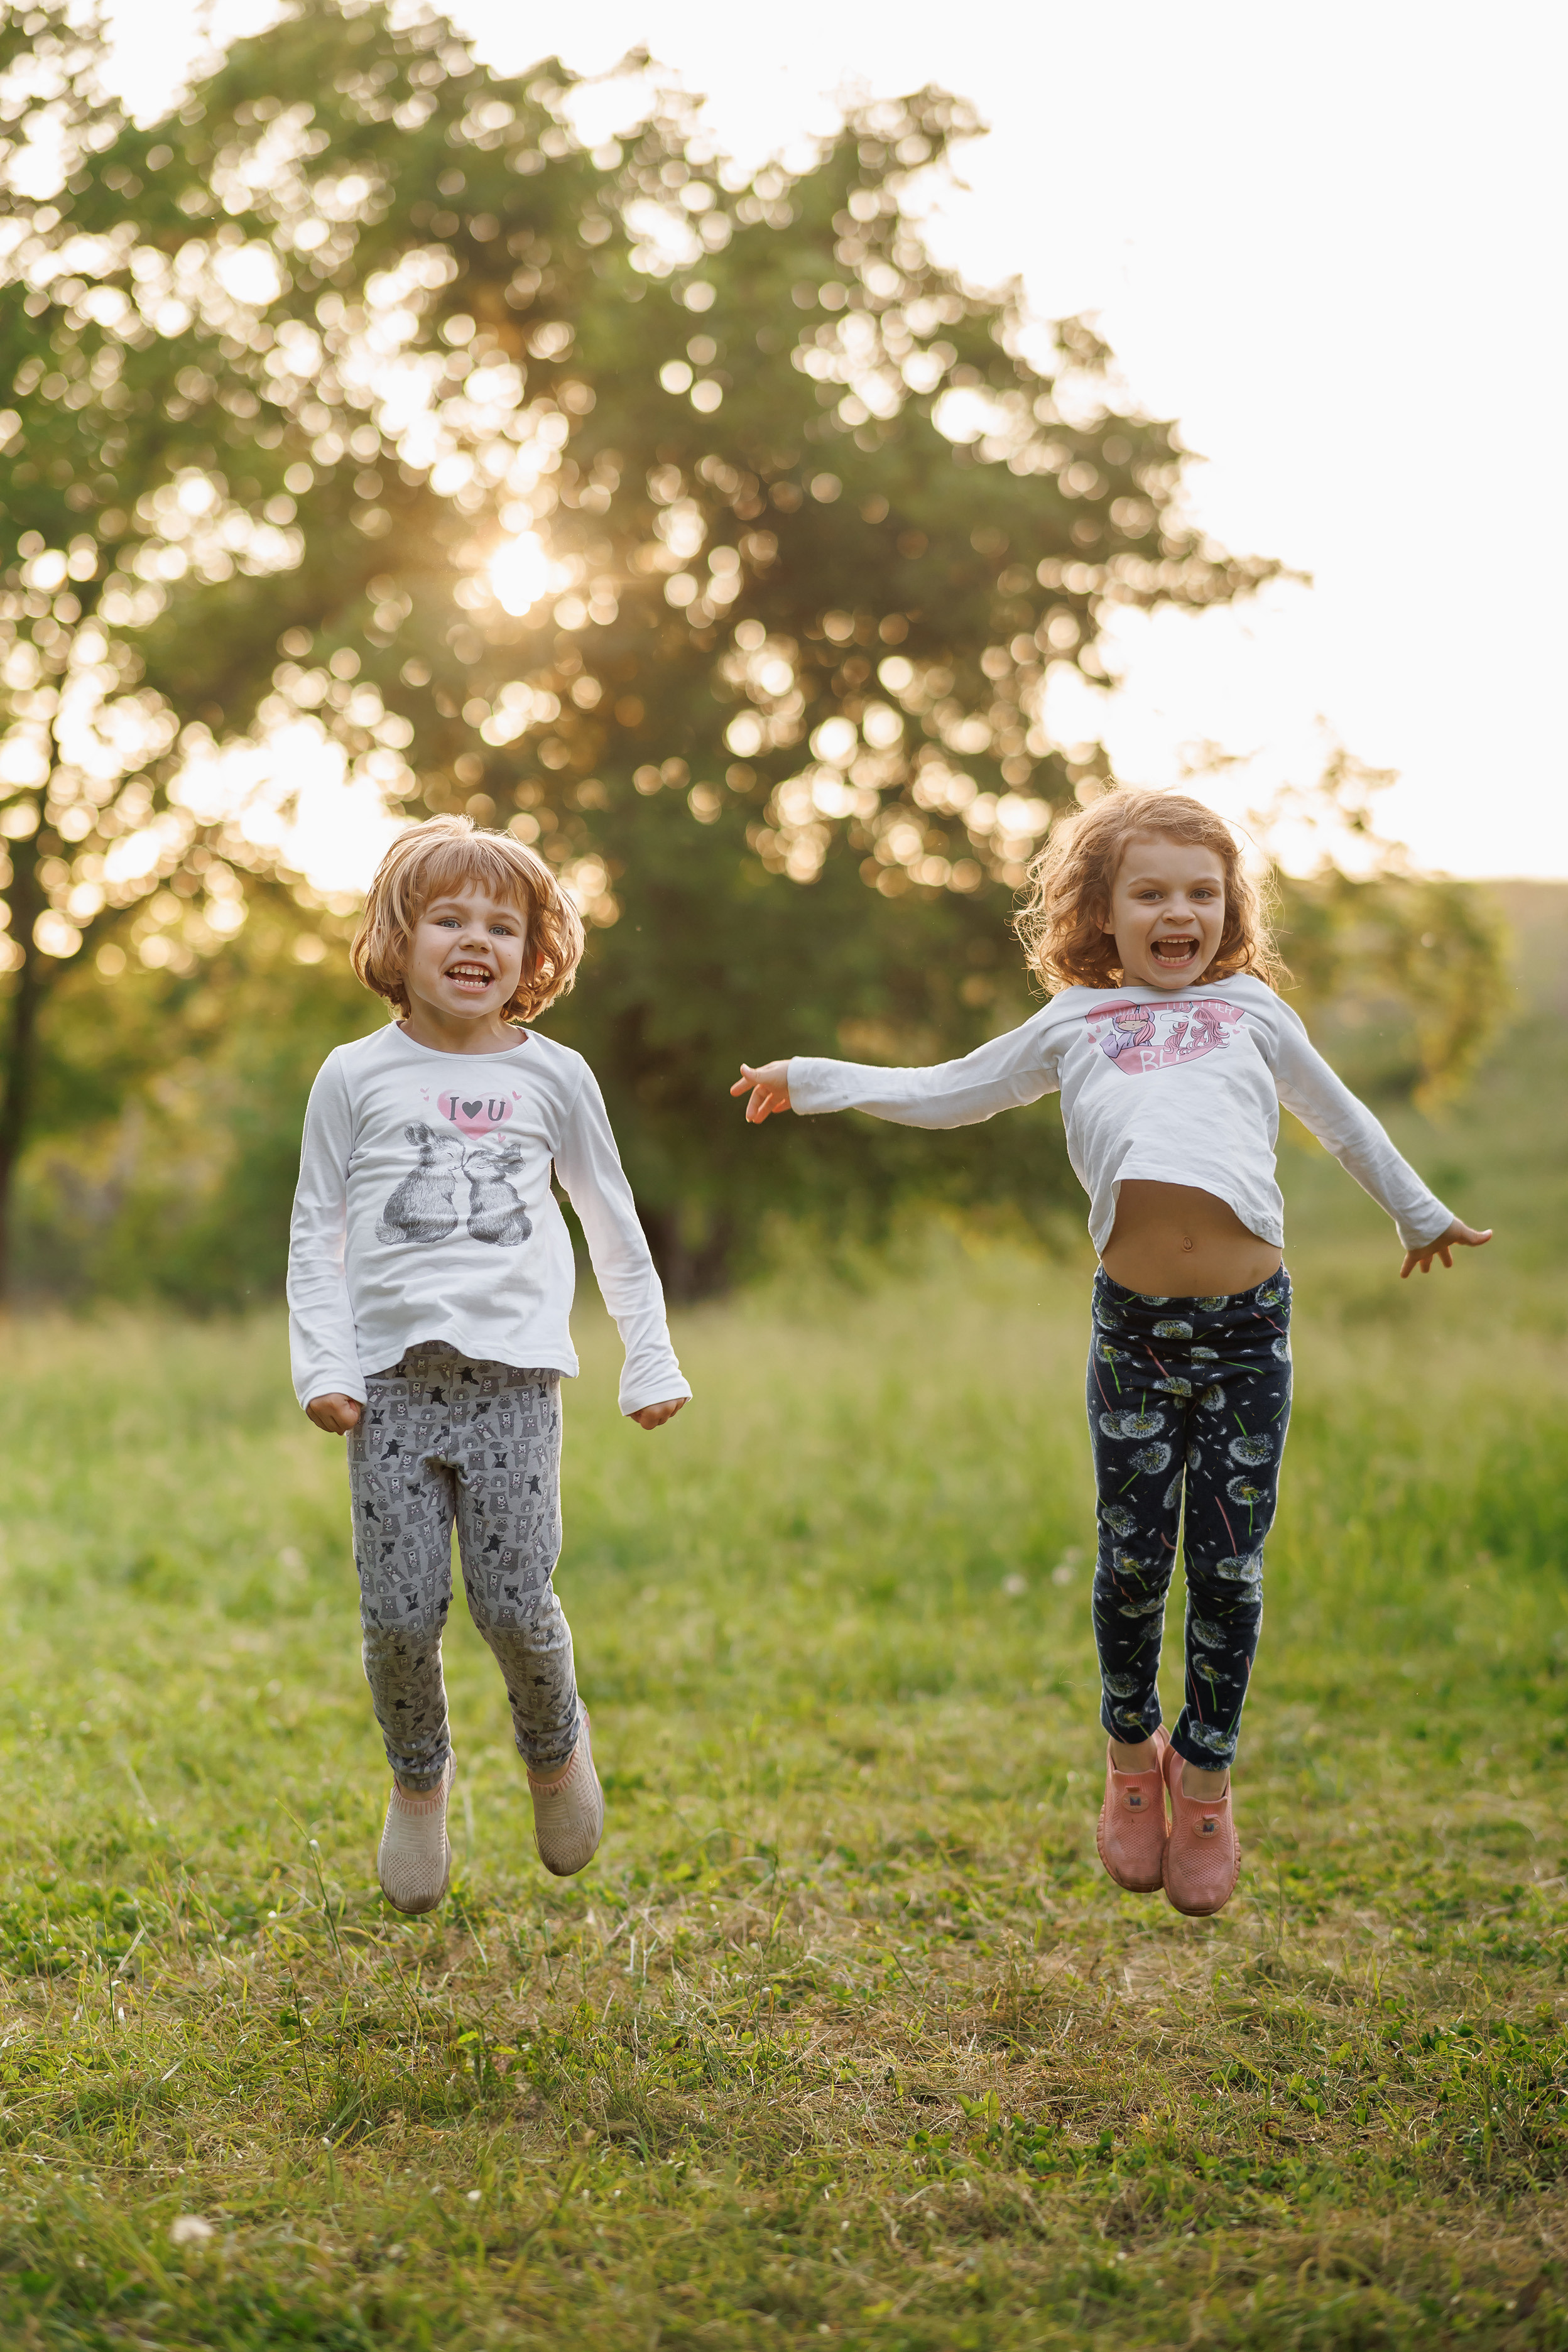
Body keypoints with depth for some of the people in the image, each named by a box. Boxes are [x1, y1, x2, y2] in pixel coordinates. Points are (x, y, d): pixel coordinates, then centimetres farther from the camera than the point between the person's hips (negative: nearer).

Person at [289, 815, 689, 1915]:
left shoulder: (554, 1077, 9)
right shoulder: (355, 1077, 7)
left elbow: (613, 1226, 18)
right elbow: (318, 1235, 9)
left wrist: (652, 1359, 17)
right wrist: (324, 1364, -2)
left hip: (513, 1377, 0)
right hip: (393, 1378, 0)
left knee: (516, 1606, -7)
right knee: (401, 1615, -2)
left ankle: (557, 1751, 24)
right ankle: (419, 1781, 25)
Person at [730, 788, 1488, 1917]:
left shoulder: (1251, 1010, 18)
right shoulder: (1071, 1025, 16)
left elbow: (1340, 1116, 31)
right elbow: (945, 1094, 26)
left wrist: (1421, 1214, 40)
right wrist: (813, 1080, 23)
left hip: (1249, 1316, 0)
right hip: (1133, 1319, 0)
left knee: (1230, 1562, 3)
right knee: (1133, 1556, 3)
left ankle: (1205, 1771, 21)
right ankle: (1132, 1759, 26)